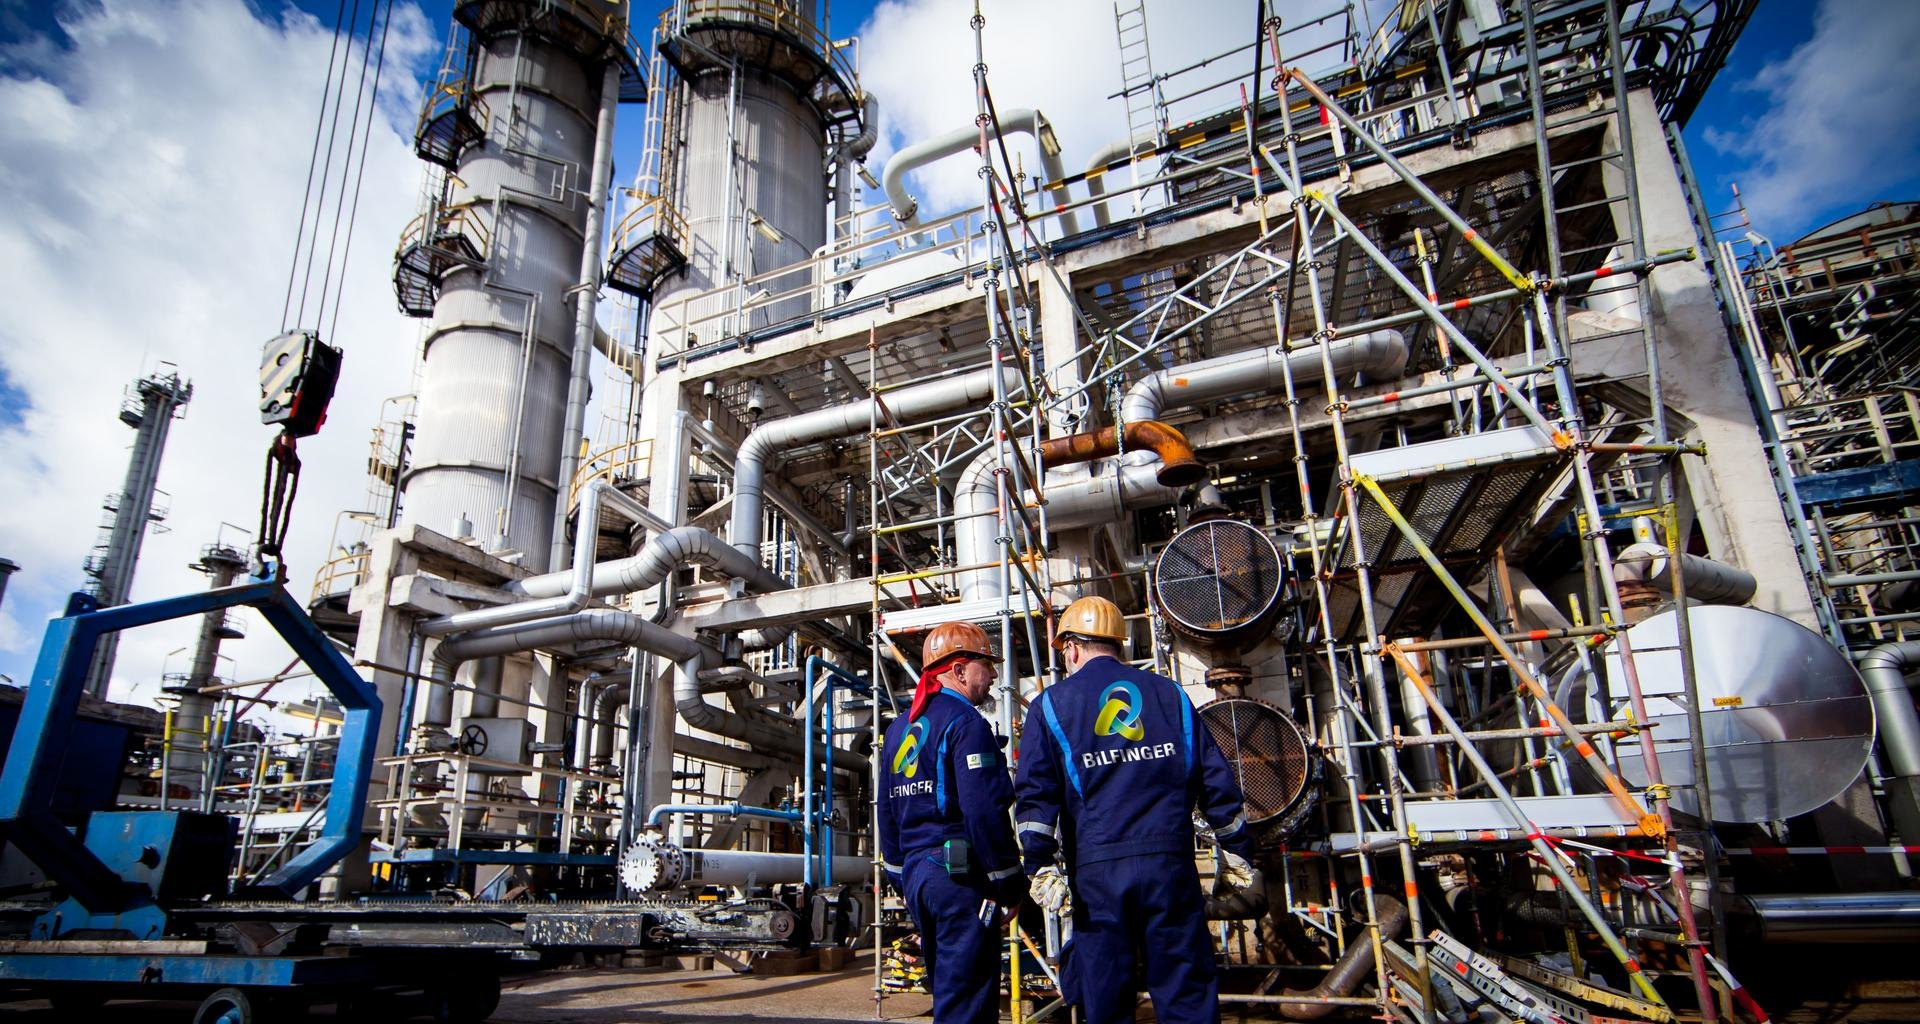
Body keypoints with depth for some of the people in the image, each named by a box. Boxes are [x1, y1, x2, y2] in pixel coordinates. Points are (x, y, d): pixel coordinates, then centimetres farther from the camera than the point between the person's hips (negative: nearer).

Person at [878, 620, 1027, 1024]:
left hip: (915, 873, 9)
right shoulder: (965, 723, -13)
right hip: (962, 874, -9)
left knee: (948, 988, 20)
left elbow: (887, 811, 18)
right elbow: (985, 811, -21)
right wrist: (1008, 881, -13)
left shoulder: (899, 729, 14)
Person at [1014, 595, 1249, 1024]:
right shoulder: (1169, 694, 11)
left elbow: (1035, 794, -5)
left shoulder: (1051, 704, 4)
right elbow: (1216, 781, 11)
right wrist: (1236, 849, 18)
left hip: (1097, 868, -1)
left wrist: (1040, 866, -6)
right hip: (1170, 861, 2)